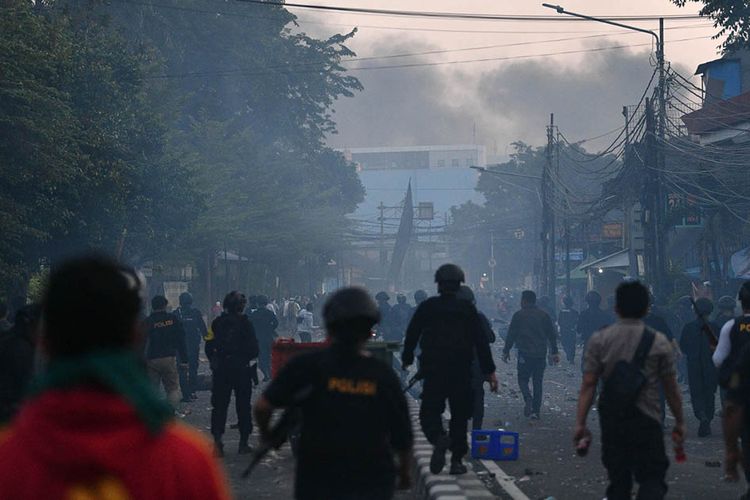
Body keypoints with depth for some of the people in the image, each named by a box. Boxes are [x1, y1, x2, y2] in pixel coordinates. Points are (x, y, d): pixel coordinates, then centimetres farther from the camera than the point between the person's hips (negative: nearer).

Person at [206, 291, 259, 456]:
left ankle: (217, 441, -2)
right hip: (241, 369, -2)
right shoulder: (245, 323, -9)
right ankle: (244, 442, 9)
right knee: (243, 405, 7)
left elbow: (209, 346, 2)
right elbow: (253, 348, -9)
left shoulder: (217, 323, 0)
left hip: (221, 369, 2)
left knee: (219, 405, 7)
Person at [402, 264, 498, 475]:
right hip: (462, 371, 1)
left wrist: (407, 359, 21)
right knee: (459, 414, 10)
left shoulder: (427, 307, 1)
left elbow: (411, 335, 5)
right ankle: (457, 460, 8)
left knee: (429, 411, 2)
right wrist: (489, 370, 0)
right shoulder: (467, 309, 1)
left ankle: (439, 437, -30)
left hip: (433, 370, -1)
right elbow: (481, 342, -2)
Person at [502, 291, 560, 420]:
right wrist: (554, 352, 14)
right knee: (538, 382, 9)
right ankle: (536, 411, 7)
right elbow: (552, 335, 9)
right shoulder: (544, 315, 8)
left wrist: (506, 351, 7)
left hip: (525, 354, -3)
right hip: (541, 354, 3)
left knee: (523, 379, 7)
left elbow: (511, 335, -1)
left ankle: (528, 399, -22)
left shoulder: (518, 316, -2)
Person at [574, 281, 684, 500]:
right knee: (652, 479, 1)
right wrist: (679, 422, 12)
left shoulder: (599, 340, 0)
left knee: (618, 481, 13)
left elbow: (588, 385, -4)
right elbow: (671, 387, 1)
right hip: (647, 422, -2)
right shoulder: (659, 342, -3)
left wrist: (580, 423, -2)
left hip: (611, 422, 2)